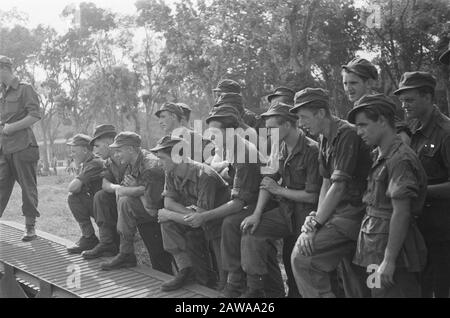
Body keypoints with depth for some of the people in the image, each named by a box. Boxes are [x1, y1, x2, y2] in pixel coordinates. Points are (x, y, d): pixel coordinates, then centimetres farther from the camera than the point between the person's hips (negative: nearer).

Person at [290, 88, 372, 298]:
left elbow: (339, 186, -20)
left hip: (352, 215, -8)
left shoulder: (347, 134, -15)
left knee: (302, 257, -14)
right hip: (339, 212, 8)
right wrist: (317, 219, 2)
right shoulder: (326, 138, 14)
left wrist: (314, 225, -16)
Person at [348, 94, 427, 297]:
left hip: (394, 249, -9)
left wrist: (389, 260, -20)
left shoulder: (400, 159, -16)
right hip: (376, 250, 9)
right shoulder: (380, 156, 12)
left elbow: (401, 213, -20)